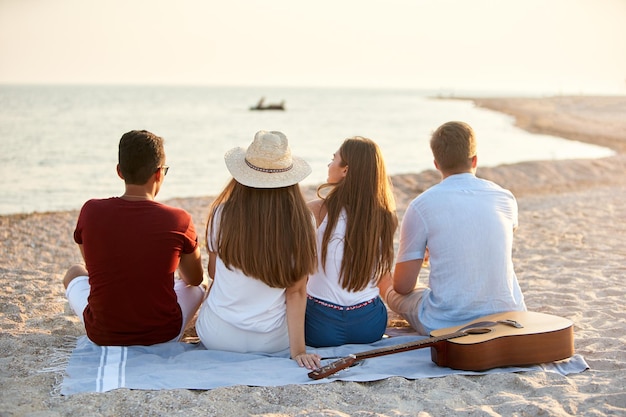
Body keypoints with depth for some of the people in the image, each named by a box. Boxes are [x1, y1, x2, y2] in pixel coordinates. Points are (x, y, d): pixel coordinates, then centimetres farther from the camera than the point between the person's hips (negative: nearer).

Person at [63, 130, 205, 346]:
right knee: (197, 288, 30)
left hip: (102, 334, 1)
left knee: (74, 273, 29)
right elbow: (194, 279, 5)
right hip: (163, 333, 0)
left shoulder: (90, 212, -11)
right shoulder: (179, 221, -14)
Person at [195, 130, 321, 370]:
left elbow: (213, 272, 3)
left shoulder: (222, 214, -14)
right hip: (273, 342, 1)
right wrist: (298, 349, -11)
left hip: (218, 338, -1)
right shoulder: (301, 221, -14)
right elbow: (297, 292, -14)